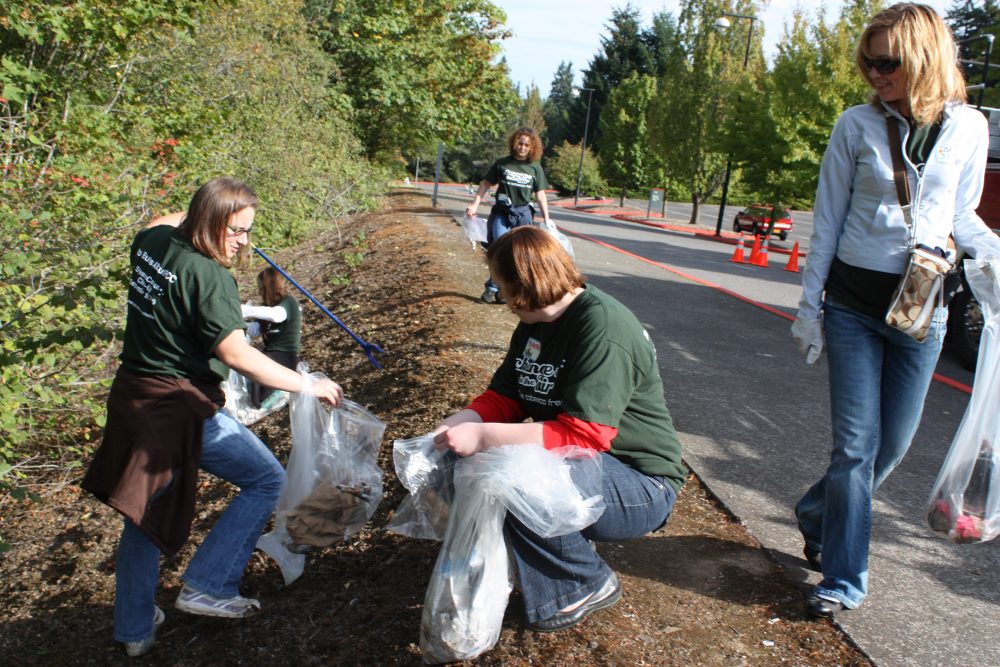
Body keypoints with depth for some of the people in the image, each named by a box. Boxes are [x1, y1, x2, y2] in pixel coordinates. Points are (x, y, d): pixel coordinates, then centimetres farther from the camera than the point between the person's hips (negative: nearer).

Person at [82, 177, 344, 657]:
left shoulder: (153, 241, 4)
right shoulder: (207, 276, -20)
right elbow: (236, 353, -27)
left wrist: (193, 212, 34)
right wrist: (308, 386, -23)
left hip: (133, 397, 9)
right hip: (181, 409, -9)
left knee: (144, 511, 21)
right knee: (267, 480, 5)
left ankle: (134, 628, 35)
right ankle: (207, 586, 8)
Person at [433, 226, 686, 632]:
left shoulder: (603, 328, -23)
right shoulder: (534, 323, 5)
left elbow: (584, 435, -31)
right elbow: (504, 398, 5)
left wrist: (483, 436, -34)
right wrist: (457, 425, -15)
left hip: (640, 484, -8)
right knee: (470, 461, -7)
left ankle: (589, 584, -6)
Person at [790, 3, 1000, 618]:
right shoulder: (857, 126, -2)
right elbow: (828, 221, 1)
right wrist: (809, 305, 0)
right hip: (854, 304, -2)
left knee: (894, 443, 10)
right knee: (857, 444, -3)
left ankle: (818, 515, 36)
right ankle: (843, 579, 12)